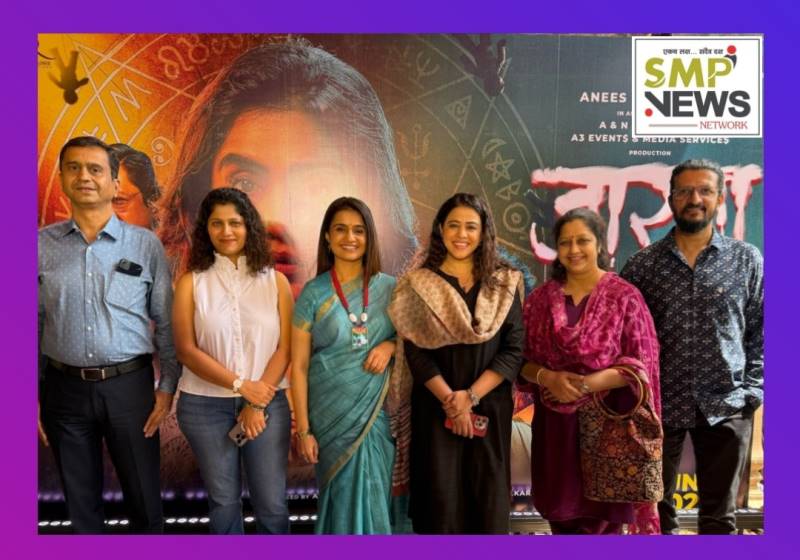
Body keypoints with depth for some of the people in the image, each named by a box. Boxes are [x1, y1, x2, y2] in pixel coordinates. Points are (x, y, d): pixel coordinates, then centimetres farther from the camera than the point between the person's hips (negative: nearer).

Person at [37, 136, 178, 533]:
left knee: (144, 497, 11)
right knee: (80, 500, 16)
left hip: (129, 386, -1)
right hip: (64, 389, 1)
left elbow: (166, 322, -1)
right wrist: (33, 393, 1)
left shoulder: (146, 244, -2)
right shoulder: (42, 245, 1)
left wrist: (167, 387, -5)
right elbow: (33, 325, 3)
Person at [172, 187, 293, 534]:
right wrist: (241, 385, -14)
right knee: (223, 502, 12)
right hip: (205, 405, 0)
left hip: (268, 403, 1)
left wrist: (258, 404, -10)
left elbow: (284, 348, -2)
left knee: (271, 504, 6)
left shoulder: (275, 281, 1)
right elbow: (186, 350, -7)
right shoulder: (191, 282, -1)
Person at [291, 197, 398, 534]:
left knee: (374, 493, 9)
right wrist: (304, 429, -7)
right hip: (333, 412, -2)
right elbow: (299, 366, -3)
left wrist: (390, 345, -10)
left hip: (378, 409, 2)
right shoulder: (313, 294, -4)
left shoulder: (389, 288, 1)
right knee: (346, 493, 7)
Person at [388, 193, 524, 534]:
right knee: (441, 496, 2)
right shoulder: (419, 284, 2)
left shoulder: (504, 284, 5)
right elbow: (415, 352, -4)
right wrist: (450, 401, -13)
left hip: (490, 407, 1)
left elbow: (513, 350, -2)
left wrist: (471, 395, -12)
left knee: (488, 497, 6)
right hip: (435, 408, -1)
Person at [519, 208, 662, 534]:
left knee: (603, 520, 6)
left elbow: (642, 363, -8)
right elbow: (523, 359, 4)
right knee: (560, 514, 13)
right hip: (554, 424, 3)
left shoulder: (624, 296, -5)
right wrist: (547, 378, -16)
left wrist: (592, 382, -21)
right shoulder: (540, 298, 4)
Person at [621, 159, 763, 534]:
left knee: (718, 515, 14)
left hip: (726, 407, 1)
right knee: (655, 509, 13)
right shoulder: (642, 265, -1)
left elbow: (761, 333, 4)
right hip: (657, 405, 0)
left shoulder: (747, 260, 2)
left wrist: (752, 392, -4)